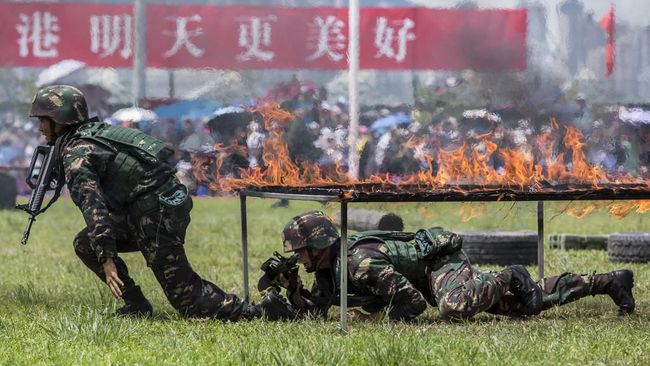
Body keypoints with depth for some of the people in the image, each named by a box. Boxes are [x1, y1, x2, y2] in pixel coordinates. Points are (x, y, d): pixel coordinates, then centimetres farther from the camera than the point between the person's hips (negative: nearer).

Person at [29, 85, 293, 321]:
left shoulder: (75, 154, -10)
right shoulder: (97, 132, 20)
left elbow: (93, 205, -22)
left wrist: (107, 260, -27)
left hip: (156, 211, -9)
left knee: (186, 298, -6)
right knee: (85, 245, 14)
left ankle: (258, 313, -12)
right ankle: (135, 304, 10)